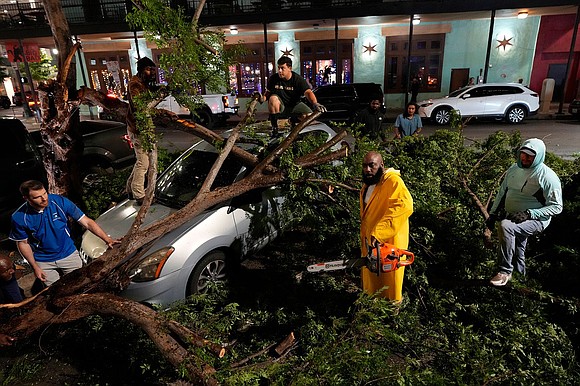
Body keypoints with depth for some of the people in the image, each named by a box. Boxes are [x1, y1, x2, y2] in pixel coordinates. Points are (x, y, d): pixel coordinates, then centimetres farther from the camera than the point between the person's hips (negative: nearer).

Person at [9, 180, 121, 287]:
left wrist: (107, 239, -28)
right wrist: (35, 267, -5)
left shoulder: (60, 202, -21)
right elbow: (23, 243, -3)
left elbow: (87, 222, -19)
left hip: (69, 254, 1)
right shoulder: (19, 217, -19)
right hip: (43, 262, 0)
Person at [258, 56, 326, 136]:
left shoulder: (298, 79, -12)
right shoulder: (273, 79, -7)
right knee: (273, 98, -33)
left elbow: (308, 92, -26)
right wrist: (262, 98, -22)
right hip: (280, 106, 0)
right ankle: (274, 127, -20)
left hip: (295, 105, 0)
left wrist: (315, 103, -46)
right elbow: (268, 92, 3)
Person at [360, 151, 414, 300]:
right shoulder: (367, 186, 13)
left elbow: (404, 205, -35)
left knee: (389, 291, 6)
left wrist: (378, 232, -41)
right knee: (371, 287, 21)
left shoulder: (393, 181, -16)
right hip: (370, 245, 8)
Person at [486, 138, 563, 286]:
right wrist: (493, 214, 9)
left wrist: (529, 214, -23)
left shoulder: (548, 177, -12)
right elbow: (502, 192, 15)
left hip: (536, 220, -7)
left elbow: (556, 207, -12)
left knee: (505, 226, -32)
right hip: (511, 216, 7)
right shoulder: (514, 169, 6)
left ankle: (505, 271, -22)